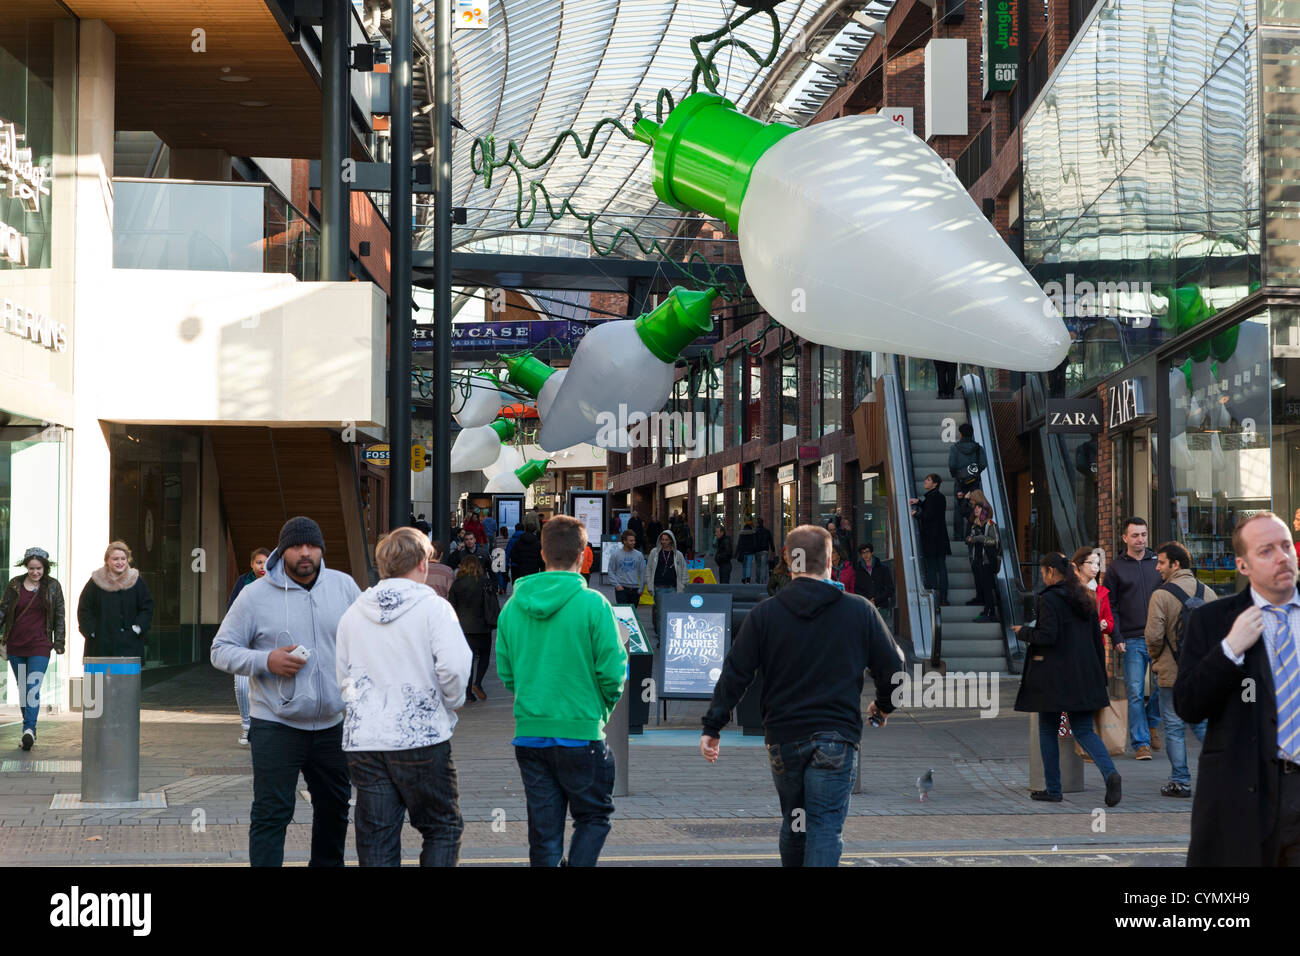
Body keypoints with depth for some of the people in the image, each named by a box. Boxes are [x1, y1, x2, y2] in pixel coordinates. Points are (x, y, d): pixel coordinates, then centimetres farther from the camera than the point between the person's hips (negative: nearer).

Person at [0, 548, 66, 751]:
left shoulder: (53, 586, 2)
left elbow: (60, 615, 6)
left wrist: (59, 642, 3)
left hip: (40, 646, -3)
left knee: (33, 688, -15)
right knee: (22, 689, 9)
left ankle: (29, 730, -23)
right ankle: (29, 731, 19)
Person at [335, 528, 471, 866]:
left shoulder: (352, 614, 11)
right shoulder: (433, 607, -6)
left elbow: (342, 677, 15)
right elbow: (454, 667, -16)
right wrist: (450, 704, 1)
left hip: (363, 741, 4)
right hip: (422, 739, -4)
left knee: (376, 840, 7)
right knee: (443, 829, 10)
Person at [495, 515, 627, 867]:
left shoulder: (513, 606, 2)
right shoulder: (592, 604, -12)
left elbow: (505, 673, 8)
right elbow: (613, 672, -11)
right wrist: (603, 707, 9)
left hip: (528, 733, 4)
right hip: (581, 732, -4)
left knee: (543, 830, 11)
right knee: (593, 816, 12)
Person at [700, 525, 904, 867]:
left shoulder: (763, 613, -1)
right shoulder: (860, 611, -1)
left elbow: (735, 674, -3)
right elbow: (893, 668, 3)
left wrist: (712, 726, 3)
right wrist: (883, 706, 23)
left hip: (782, 738, 2)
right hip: (836, 737, -2)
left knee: (792, 825, 19)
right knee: (825, 828, -4)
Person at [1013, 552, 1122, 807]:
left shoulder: (1049, 599, -12)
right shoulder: (1084, 598, 11)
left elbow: (1047, 635, -20)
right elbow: (1097, 637, 14)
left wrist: (1023, 631, -1)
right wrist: (1100, 675, 18)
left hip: (1054, 676, -6)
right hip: (1083, 677, 6)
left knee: (1048, 730, 9)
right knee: (1084, 730, 7)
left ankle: (1052, 789, 12)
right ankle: (1110, 772, -17)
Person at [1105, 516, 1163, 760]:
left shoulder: (1158, 563, 11)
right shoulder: (1116, 568, 5)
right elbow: (1111, 606, 4)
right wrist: (1117, 638, -5)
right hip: (1132, 640, -2)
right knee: (1135, 692, -3)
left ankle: (1152, 723, 23)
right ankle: (1141, 743, 3)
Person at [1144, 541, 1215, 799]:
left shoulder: (1161, 595, -13)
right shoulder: (1208, 593, 5)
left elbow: (1154, 635, -15)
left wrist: (1155, 658, 4)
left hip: (1171, 672, -5)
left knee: (1174, 727, 4)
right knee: (1202, 723, 15)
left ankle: (1180, 781, 7)